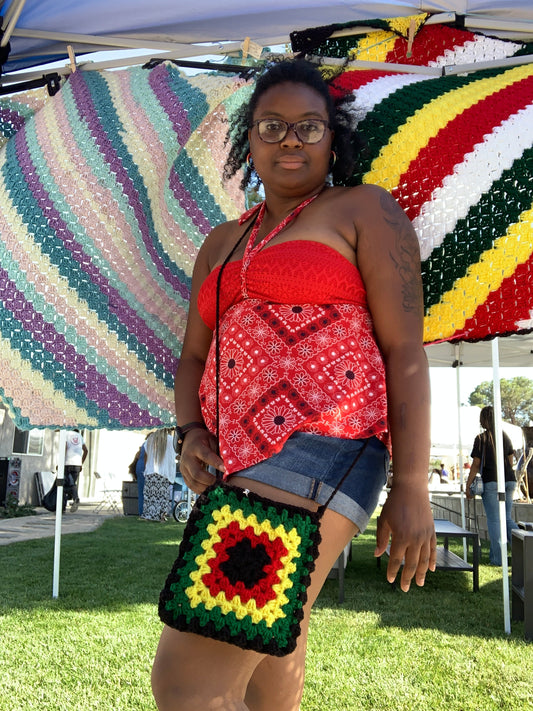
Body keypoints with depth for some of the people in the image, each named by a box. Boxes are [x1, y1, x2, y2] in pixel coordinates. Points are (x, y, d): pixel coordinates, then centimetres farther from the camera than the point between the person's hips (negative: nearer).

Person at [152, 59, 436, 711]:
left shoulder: (363, 210, 5)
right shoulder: (223, 243, 22)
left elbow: (404, 350, -4)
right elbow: (192, 357, 20)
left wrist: (412, 487, -11)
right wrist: (192, 433, 0)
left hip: (319, 443, -7)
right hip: (240, 460, 8)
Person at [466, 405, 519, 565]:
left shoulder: (481, 438, -6)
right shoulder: (505, 436, 8)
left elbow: (476, 465, -7)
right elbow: (511, 461, 13)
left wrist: (468, 486, 0)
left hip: (490, 482, -5)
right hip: (509, 481, 5)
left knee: (493, 520, 1)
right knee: (507, 518, 15)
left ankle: (497, 558, 2)